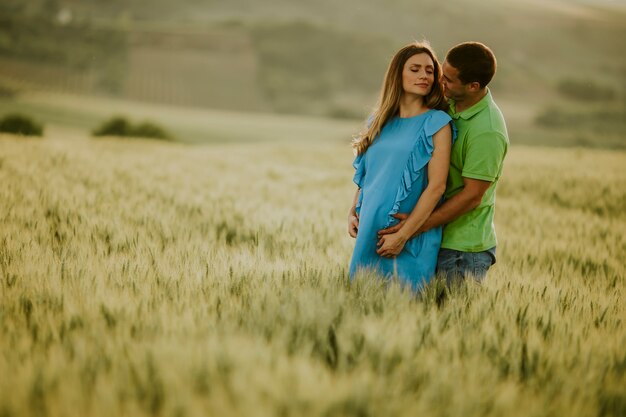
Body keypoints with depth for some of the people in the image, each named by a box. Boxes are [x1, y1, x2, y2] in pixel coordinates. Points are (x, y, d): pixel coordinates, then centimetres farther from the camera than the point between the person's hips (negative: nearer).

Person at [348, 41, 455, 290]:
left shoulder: (437, 123, -5)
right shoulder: (379, 122, 12)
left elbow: (436, 186, -12)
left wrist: (403, 235, -16)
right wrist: (353, 213, 2)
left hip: (411, 241, -5)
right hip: (369, 232, 5)